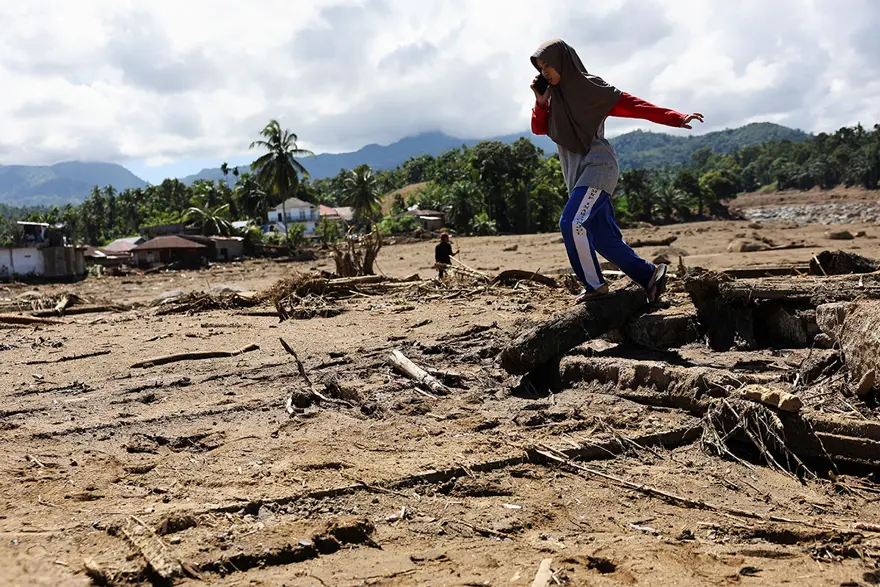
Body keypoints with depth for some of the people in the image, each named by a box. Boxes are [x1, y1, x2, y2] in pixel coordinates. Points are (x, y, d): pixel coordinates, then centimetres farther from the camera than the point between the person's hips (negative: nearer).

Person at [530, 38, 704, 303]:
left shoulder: (590, 87, -5)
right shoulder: (554, 94, 15)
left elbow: (634, 106, -8)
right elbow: (538, 128, 17)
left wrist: (677, 118, -16)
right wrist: (541, 102, -1)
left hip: (597, 165, -7)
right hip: (576, 171, 7)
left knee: (572, 223, -21)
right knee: (603, 237, 4)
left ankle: (595, 286, -10)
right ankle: (649, 276, 13)